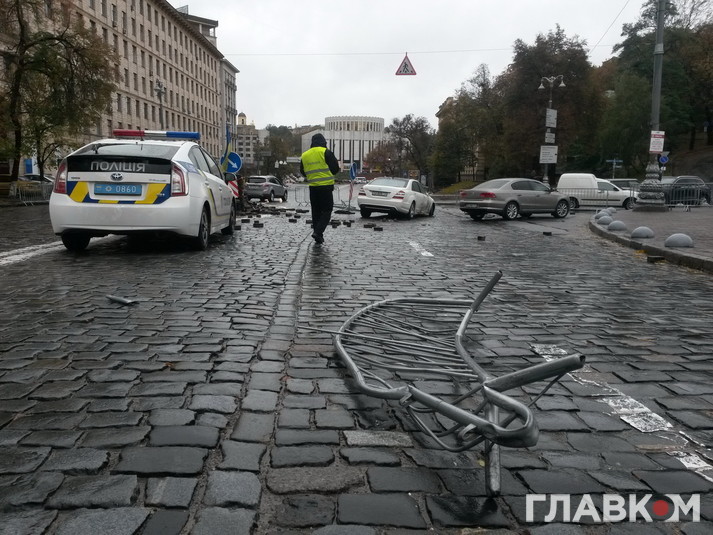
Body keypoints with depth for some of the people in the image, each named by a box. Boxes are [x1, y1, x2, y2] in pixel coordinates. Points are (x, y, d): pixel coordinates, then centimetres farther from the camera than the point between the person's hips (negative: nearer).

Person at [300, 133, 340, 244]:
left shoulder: (304, 155, 8)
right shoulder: (326, 152, -7)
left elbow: (303, 172, 16)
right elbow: (335, 168, -4)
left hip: (312, 187, 5)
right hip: (326, 186, -5)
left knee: (316, 211, 13)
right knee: (326, 211, 1)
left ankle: (318, 235, 15)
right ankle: (318, 232, -14)